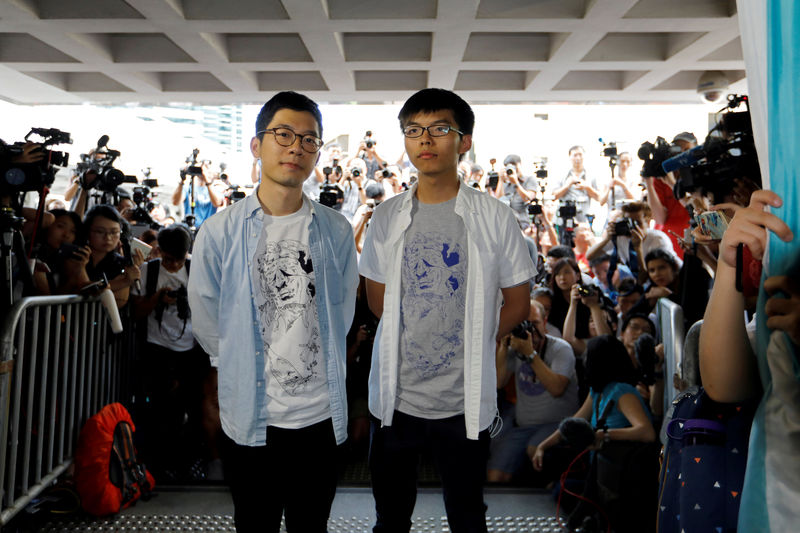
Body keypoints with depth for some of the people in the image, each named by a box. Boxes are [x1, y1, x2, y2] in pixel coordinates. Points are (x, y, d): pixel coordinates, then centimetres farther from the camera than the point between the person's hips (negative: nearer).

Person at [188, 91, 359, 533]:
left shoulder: (336, 231, 0)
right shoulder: (219, 232, -5)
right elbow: (206, 322, 3)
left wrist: (312, 363, 6)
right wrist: (245, 368, 5)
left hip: (321, 415, 1)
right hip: (249, 417, -1)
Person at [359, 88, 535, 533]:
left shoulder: (495, 218, -6)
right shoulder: (387, 217, 1)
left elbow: (518, 303, 2)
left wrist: (470, 343, -2)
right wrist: (407, 341, 3)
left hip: (465, 399, -2)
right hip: (395, 396, 2)